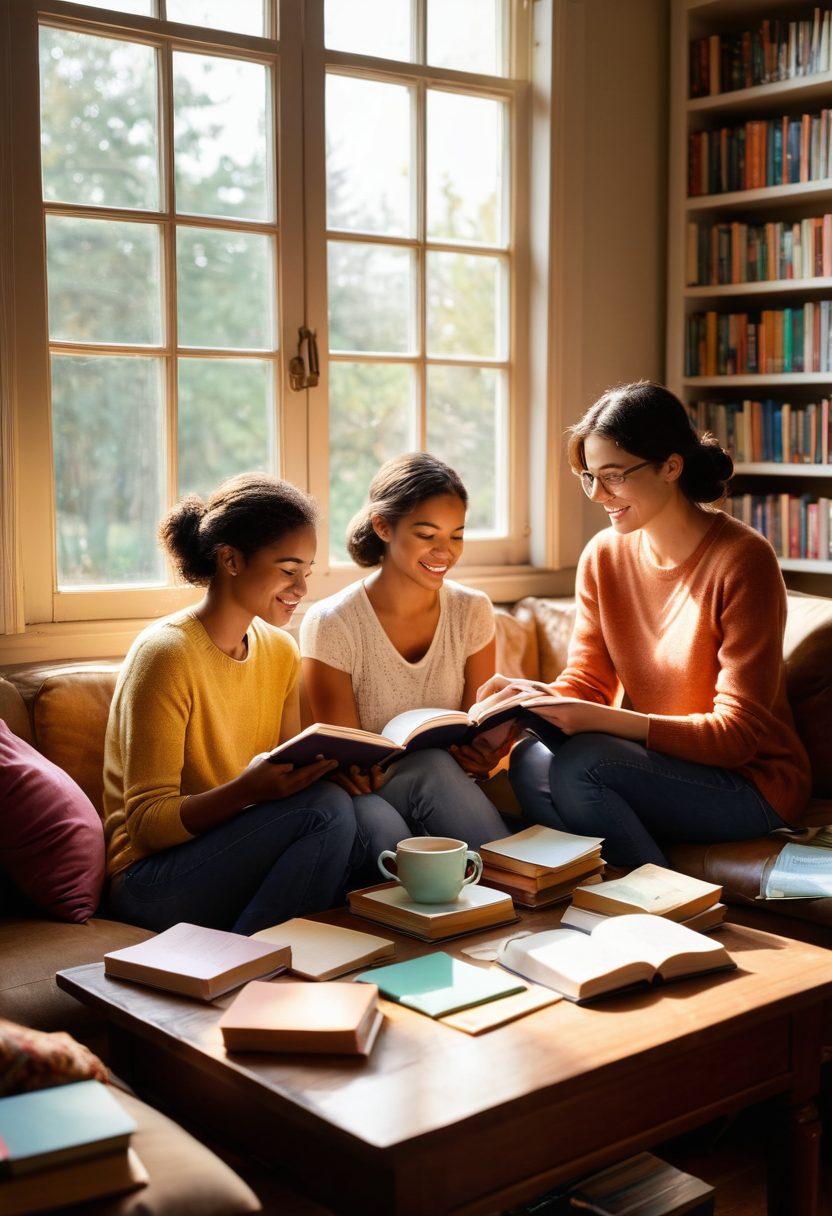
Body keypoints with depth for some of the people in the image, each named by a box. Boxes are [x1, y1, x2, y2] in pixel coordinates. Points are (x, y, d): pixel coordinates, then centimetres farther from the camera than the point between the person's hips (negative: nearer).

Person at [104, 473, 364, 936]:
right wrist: (247, 789, -34)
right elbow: (147, 824, -18)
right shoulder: (166, 654, -16)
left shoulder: (281, 653, 7)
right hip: (153, 878, -7)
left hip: (242, 856, 7)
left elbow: (285, 777, 10)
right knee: (325, 807, -27)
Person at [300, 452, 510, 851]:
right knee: (432, 764, -35)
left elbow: (479, 736, 3)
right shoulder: (330, 624, -11)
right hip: (369, 798, -3)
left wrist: (482, 757, -23)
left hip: (446, 796, 3)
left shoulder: (473, 612, 2)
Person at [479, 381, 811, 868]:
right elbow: (585, 681, 4)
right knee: (532, 758, -23)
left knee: (581, 763, -28)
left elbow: (738, 734, -19)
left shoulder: (743, 560, -16)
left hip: (753, 785, -5)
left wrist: (602, 720, -31)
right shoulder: (603, 555, 2)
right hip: (651, 765, 5)